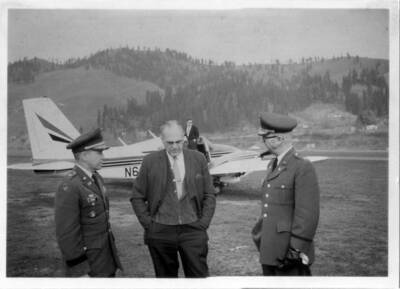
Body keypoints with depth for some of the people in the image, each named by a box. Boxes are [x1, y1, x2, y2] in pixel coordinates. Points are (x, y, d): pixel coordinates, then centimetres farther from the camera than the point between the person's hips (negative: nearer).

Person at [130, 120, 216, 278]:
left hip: (192, 229, 0)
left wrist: (204, 222, 0)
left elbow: (209, 195, 8)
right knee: (165, 277, 11)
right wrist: (148, 223, -1)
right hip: (160, 232, 0)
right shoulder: (150, 161, 0)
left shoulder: (198, 159, 4)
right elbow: (137, 197, 6)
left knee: (199, 276, 1)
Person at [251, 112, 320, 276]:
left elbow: (308, 214, -18)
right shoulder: (273, 165, 12)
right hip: (269, 250, 8)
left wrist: (295, 249, -19)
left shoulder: (303, 168, -14)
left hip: (290, 253, -8)